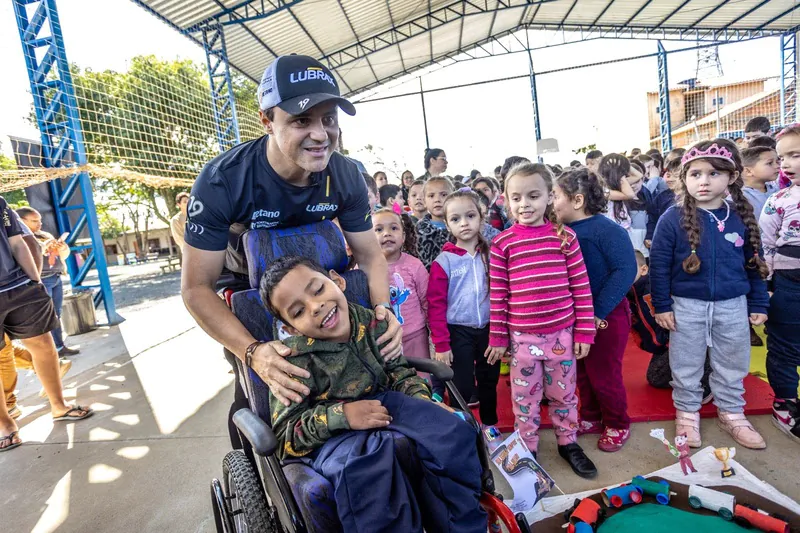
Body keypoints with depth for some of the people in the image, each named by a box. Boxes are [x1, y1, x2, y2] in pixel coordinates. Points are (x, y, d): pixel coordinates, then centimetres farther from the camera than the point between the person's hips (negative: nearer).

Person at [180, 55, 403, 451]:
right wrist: (252, 353, -45)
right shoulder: (222, 181, -34)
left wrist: (383, 307, -34)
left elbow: (370, 256, -13)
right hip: (245, 285, -2)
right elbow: (196, 287, -30)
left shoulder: (345, 176, -23)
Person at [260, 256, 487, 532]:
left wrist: (422, 400, -8)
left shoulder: (372, 324, -6)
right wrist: (341, 415, -29)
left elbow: (398, 370, 10)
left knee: (449, 429, -12)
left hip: (383, 405, 5)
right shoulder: (294, 359, -18)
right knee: (364, 463, -38)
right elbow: (286, 434, -15)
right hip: (331, 433, -4)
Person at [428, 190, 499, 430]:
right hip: (458, 332, -3)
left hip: (489, 330, 4)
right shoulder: (444, 261, -9)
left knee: (489, 382, 19)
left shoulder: (491, 254, 1)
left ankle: (490, 425, 40)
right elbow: (436, 305, -9)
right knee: (462, 388, 3)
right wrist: (441, 343, -12)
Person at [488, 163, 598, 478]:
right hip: (522, 337, -1)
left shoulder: (565, 237, -3)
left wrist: (584, 332, -1)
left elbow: (581, 287, 0)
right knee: (525, 398, 13)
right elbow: (498, 295, -2)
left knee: (564, 393, 18)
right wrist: (498, 337, -1)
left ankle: (568, 443, 41)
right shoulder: (502, 243, -5)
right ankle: (527, 450, 32)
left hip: (562, 334, 1)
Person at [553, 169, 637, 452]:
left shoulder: (606, 229, -18)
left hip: (606, 316, -6)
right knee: (582, 372, 18)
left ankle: (617, 425, 32)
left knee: (604, 375, 8)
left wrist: (598, 312, -24)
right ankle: (591, 417, 39)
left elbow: (625, 270, -23)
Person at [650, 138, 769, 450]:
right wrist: (662, 306, -9)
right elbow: (658, 265, -9)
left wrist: (759, 305, 8)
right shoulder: (673, 219, -12)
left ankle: (731, 414, 38)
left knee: (732, 365, 18)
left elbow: (755, 264, 8)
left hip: (733, 306, 3)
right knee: (686, 365, 11)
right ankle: (687, 413, 30)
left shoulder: (741, 217, -1)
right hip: (687, 306, -3)